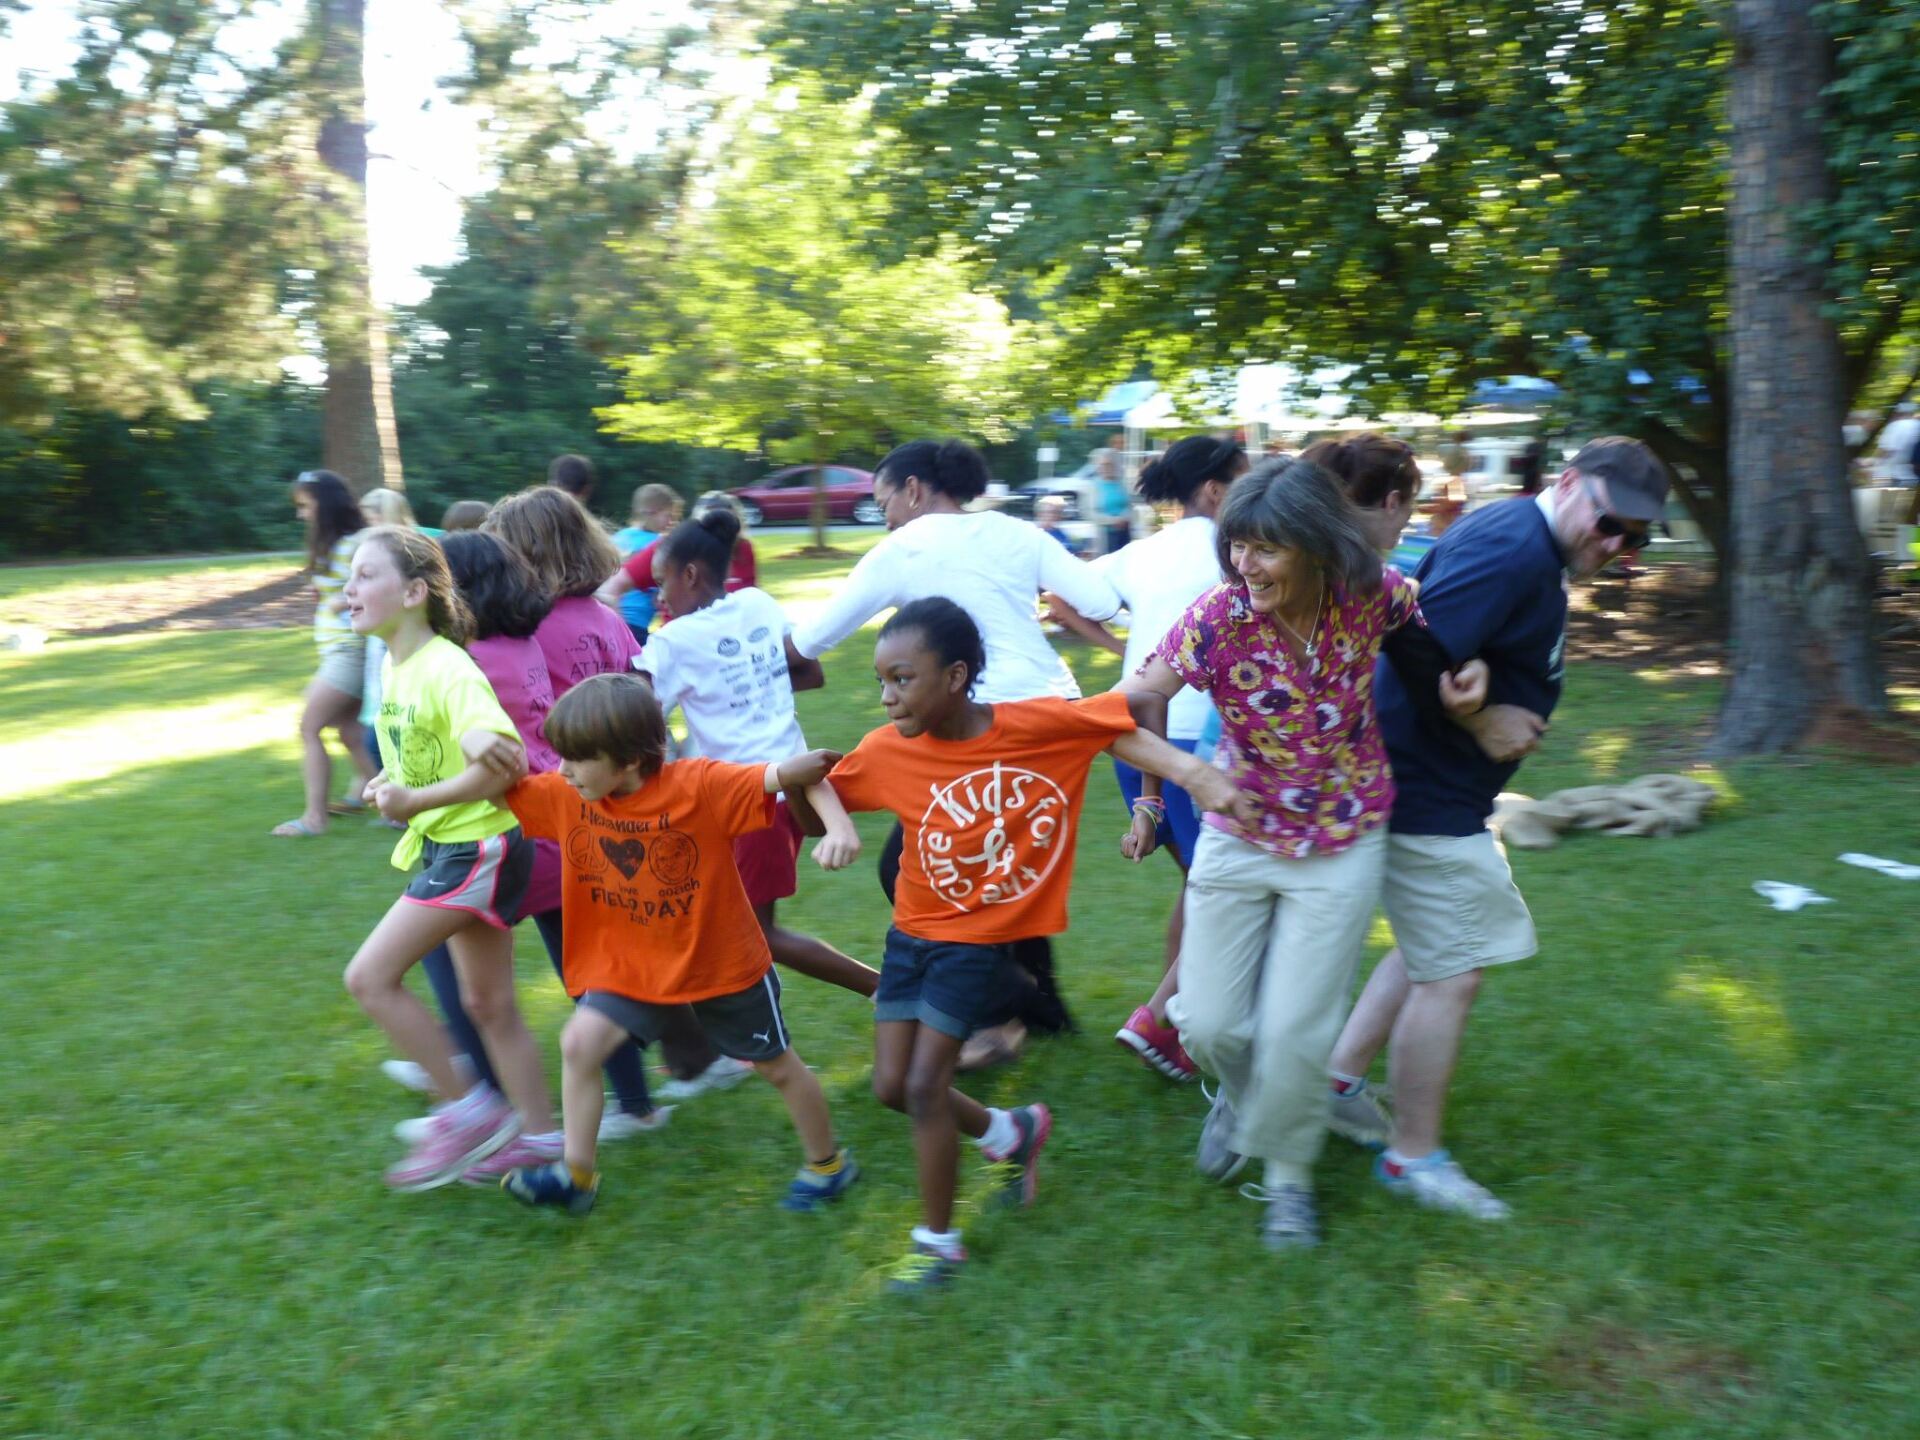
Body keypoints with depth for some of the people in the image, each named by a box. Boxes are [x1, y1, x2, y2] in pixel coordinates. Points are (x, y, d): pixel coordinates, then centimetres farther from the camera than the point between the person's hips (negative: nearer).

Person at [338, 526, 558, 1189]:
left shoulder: (447, 670, -19)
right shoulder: (396, 664, 8)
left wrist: (415, 801, -26)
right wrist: (392, 782, 8)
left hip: (477, 848, -9)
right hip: (449, 846, 9)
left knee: (370, 977, -10)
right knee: (487, 1004, 15)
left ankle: (468, 1110, 3)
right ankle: (537, 1137, 27)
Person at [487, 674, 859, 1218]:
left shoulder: (700, 785, -30)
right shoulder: (565, 794, -13)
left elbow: (792, 774, -34)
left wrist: (839, 826, -52)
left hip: (723, 960, -4)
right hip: (629, 963, 4)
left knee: (777, 1065, 13)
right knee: (580, 1042, -12)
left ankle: (828, 1162, 37)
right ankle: (576, 1174, 7)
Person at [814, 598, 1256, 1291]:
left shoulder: (1039, 724, -19)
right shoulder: (887, 750, -11)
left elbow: (1124, 726, -10)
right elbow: (822, 787, 4)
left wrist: (1194, 774, -22)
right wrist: (836, 824, -18)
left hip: (979, 941, -4)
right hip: (912, 930, 5)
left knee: (924, 1084, -7)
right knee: (892, 1086, 7)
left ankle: (938, 1239, 16)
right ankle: (1013, 1134, 34)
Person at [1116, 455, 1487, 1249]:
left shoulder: (1372, 592, -16)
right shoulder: (1216, 618, -22)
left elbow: (1428, 636, 6)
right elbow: (1126, 706, -23)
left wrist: (1457, 676, -13)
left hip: (1339, 846, 0)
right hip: (1237, 838, 1)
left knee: (1296, 1029, 0)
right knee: (1207, 1023, 5)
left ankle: (1287, 1172, 30)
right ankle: (1242, 1094, 44)